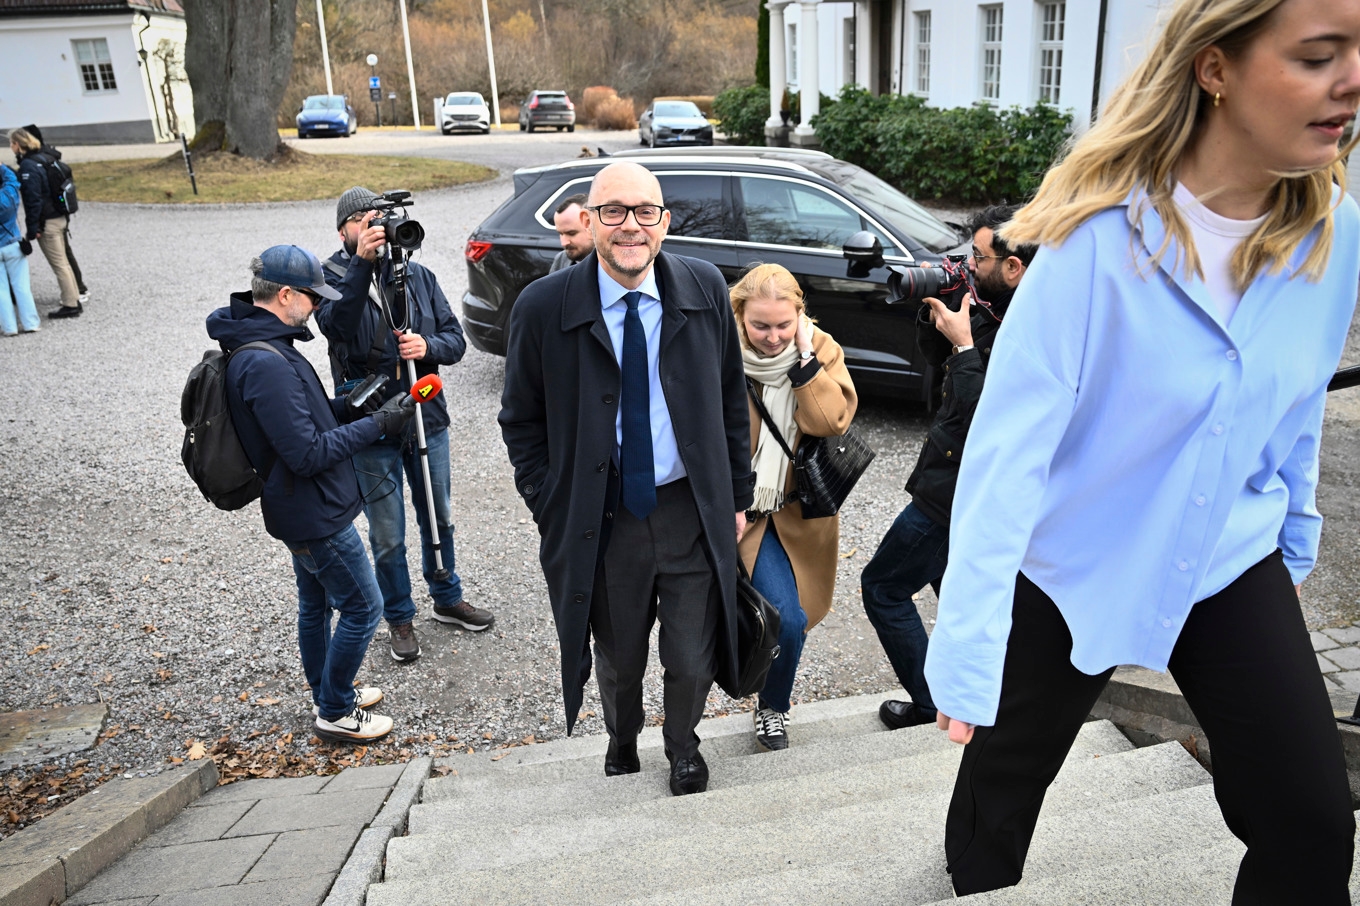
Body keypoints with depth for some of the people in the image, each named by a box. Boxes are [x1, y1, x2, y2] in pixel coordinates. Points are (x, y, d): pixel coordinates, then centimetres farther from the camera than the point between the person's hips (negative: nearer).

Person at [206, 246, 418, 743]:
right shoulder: (266, 364, -28)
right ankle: (336, 712, 18)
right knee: (363, 606, 3)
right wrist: (377, 423, -21)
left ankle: (328, 695, 39)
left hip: (304, 511, 10)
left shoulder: (261, 347, 5)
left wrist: (352, 406, 0)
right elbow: (309, 453, -28)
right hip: (315, 515, -10)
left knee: (316, 604, 22)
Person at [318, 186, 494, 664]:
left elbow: (455, 340, 0)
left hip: (427, 418, 3)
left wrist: (427, 346, -21)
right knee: (387, 536, 9)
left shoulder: (418, 275, 3)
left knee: (439, 517, 19)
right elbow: (335, 323, -29)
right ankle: (399, 619, 28)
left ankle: (447, 598, 40)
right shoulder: (331, 277, -6)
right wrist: (362, 264, -39)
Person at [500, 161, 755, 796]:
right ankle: (622, 741, 54)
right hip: (602, 519, -1)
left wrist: (738, 496, 6)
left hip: (692, 510, 1)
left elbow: (731, 399, 6)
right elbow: (521, 422, 0)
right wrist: (553, 514, -4)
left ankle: (682, 745, 47)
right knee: (619, 660, 19)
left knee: (692, 659, 13)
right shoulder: (543, 308, -10)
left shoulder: (704, 289, -4)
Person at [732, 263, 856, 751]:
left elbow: (832, 421, -20)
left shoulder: (820, 348, -6)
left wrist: (804, 355, -23)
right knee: (788, 618, -11)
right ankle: (772, 707, 18)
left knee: (792, 615, 12)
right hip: (743, 511, -3)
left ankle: (773, 706, 39)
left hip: (800, 510, 3)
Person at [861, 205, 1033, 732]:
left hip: (960, 493, -10)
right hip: (959, 478, 10)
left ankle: (934, 708, 16)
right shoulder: (993, 310, 2)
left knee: (883, 588, 4)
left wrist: (964, 345, -25)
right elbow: (936, 357, 13)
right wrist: (934, 310, -5)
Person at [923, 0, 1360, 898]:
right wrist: (968, 650, -32)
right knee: (999, 799, 15)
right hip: (1076, 567, -4)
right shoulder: (1100, 236, -26)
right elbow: (1008, 446, -29)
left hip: (1232, 562, 4)